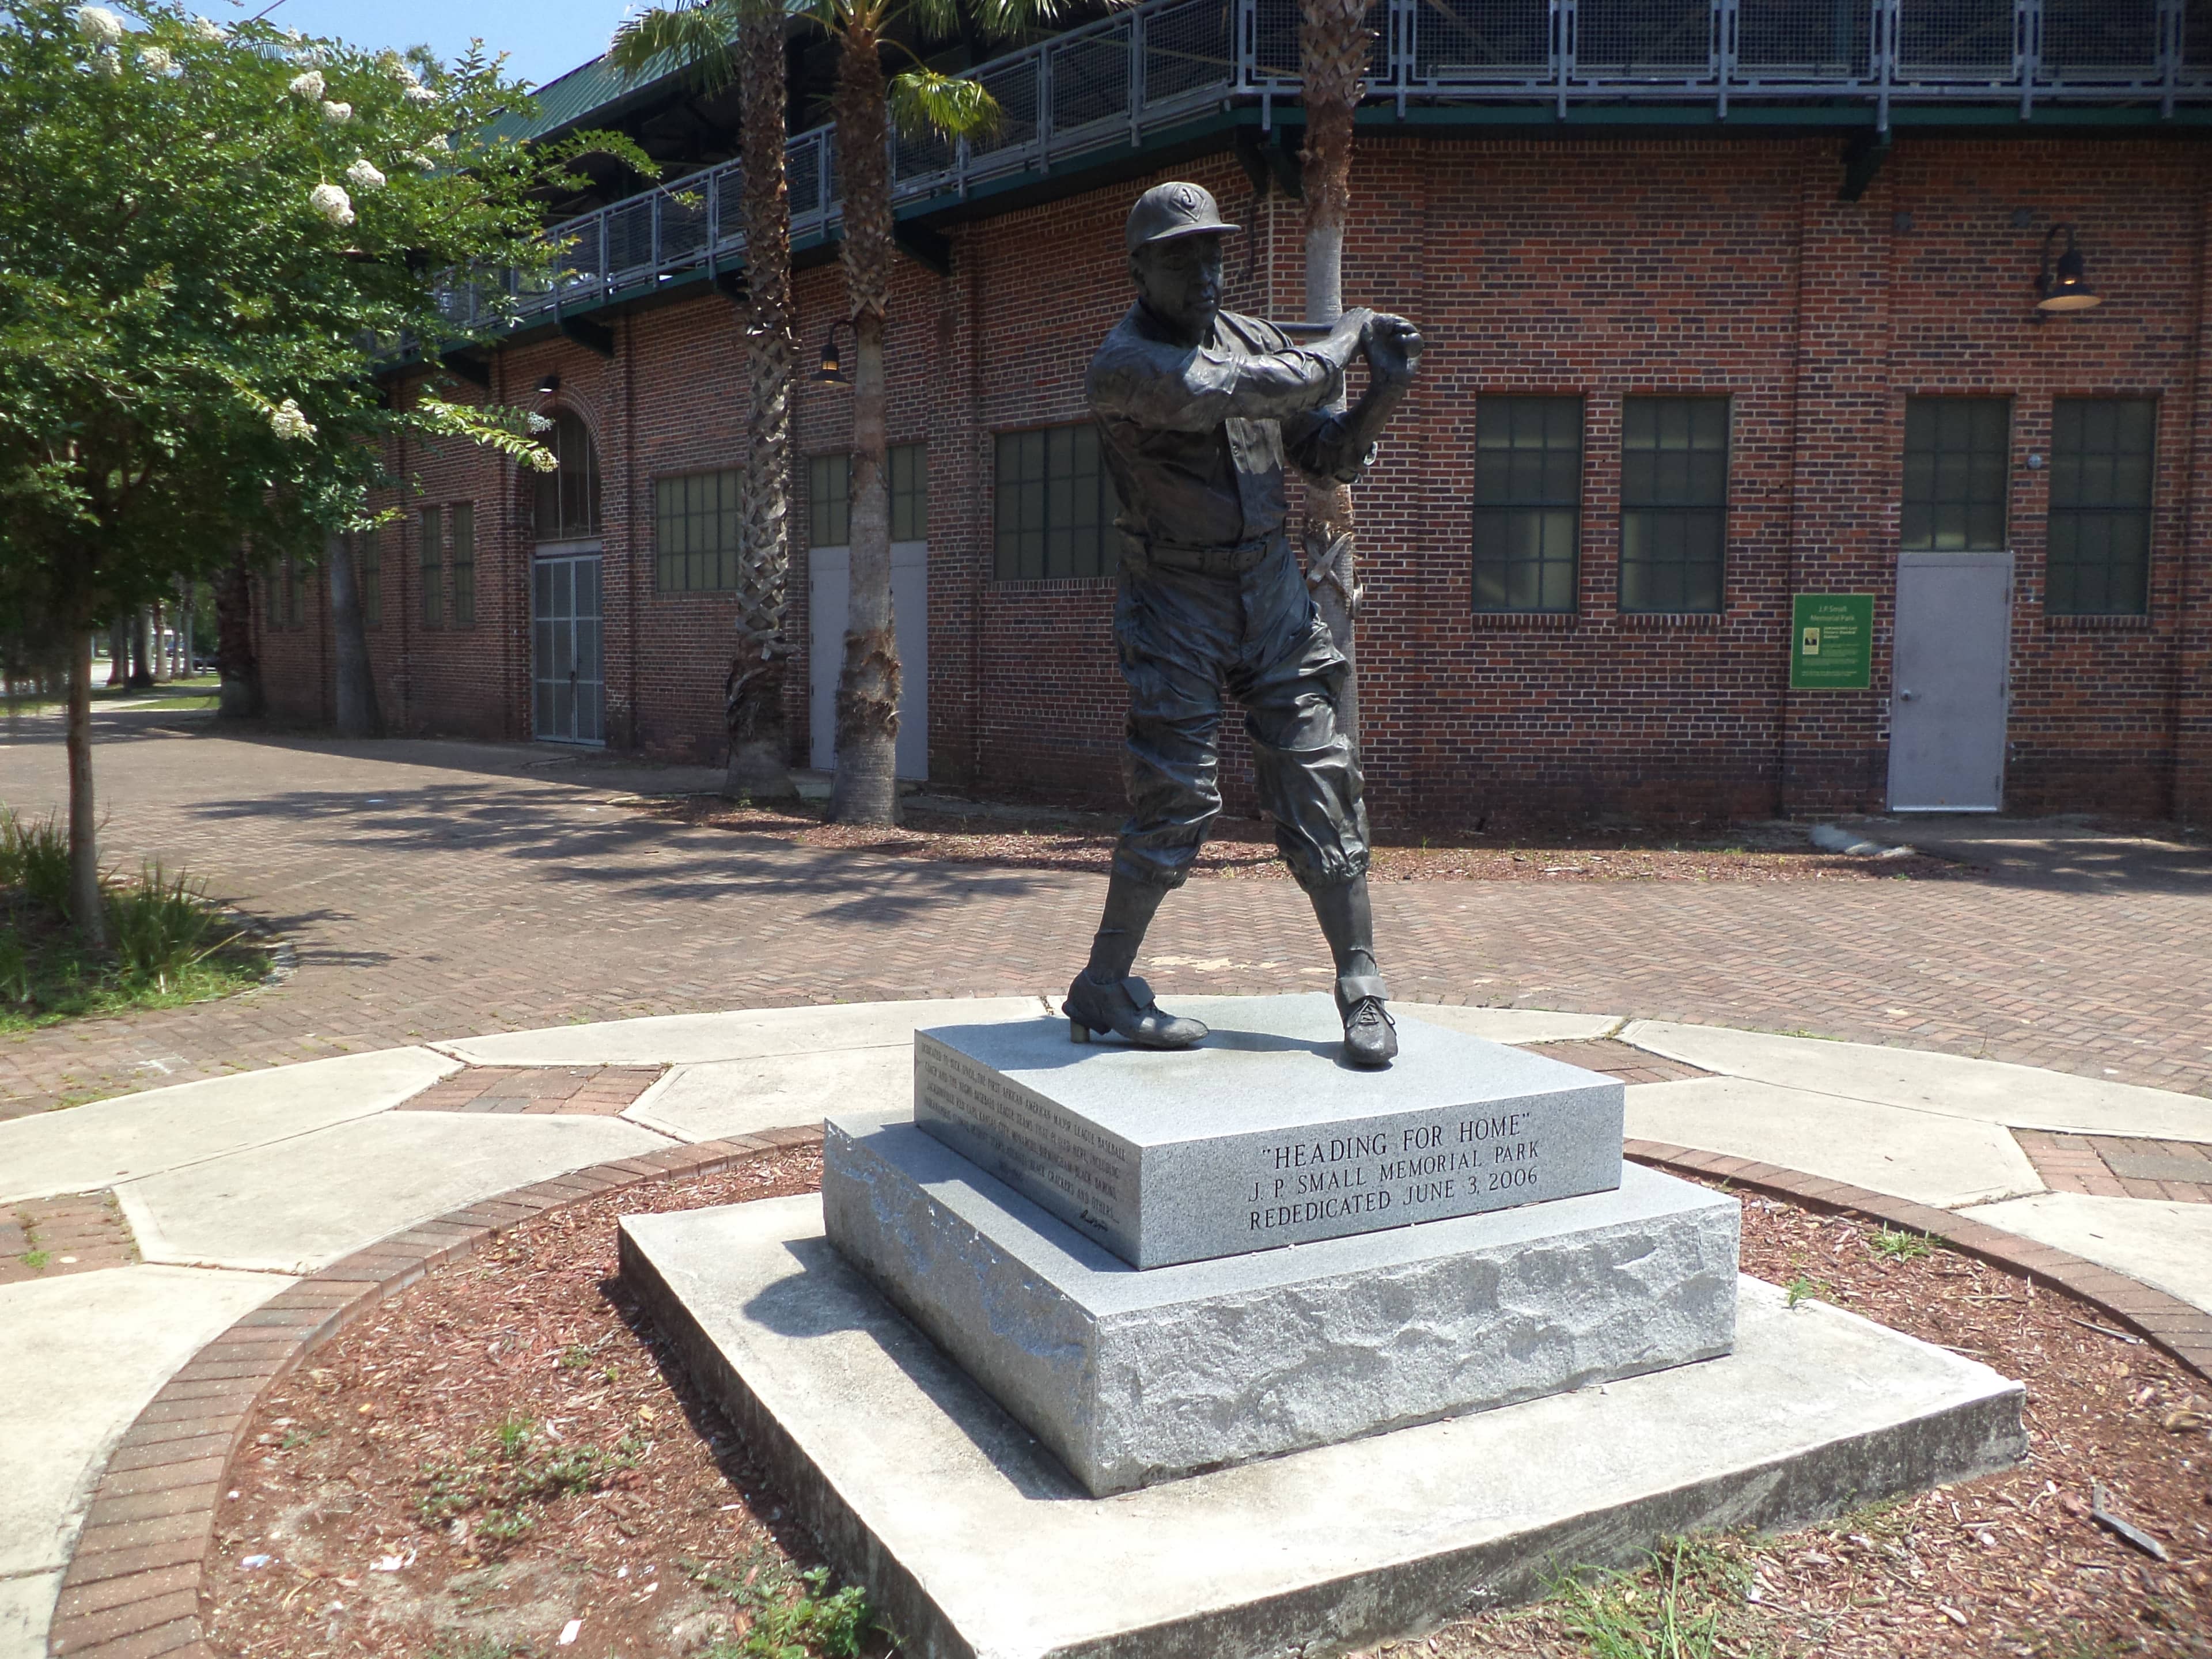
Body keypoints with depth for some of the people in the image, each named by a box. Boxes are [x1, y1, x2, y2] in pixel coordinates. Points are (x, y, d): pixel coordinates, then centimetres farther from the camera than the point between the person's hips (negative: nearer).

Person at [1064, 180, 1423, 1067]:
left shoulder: (1251, 336, 8)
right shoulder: (1123, 365, -13)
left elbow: (1327, 454, 12)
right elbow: (1248, 392, -27)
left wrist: (1382, 395, -7)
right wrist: (1345, 340, -13)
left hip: (1274, 600, 5)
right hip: (1177, 610, -5)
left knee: (1320, 784, 0)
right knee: (1174, 799, -6)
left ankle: (1362, 987, 7)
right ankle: (1101, 990, 10)